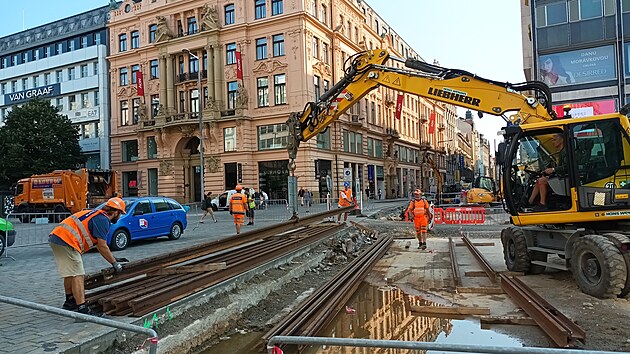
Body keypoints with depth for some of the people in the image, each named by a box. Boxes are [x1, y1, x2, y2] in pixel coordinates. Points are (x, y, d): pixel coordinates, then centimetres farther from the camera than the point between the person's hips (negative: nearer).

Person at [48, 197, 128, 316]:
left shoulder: (97, 214, 24)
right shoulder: (103, 220, -7)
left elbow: (99, 245, 32)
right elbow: (102, 247, -7)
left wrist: (115, 259, 34)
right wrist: (114, 263, 3)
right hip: (66, 241, -11)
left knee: (70, 273, 23)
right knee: (77, 275, -10)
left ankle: (70, 302, 37)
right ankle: (82, 309, -13)